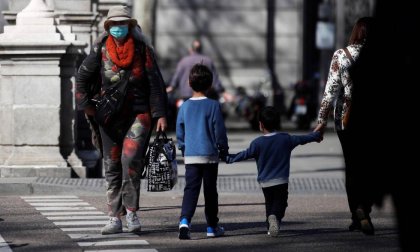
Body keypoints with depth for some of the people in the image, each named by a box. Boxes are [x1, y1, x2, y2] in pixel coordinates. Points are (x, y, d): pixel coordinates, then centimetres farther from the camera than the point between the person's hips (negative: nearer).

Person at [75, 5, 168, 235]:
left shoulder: (142, 49, -4)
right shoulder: (100, 50, -1)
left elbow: (156, 83, -3)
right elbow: (83, 77, 10)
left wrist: (160, 114, -7)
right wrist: (86, 104, 1)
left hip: (139, 114, -3)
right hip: (110, 116, 3)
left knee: (131, 158, -20)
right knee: (112, 166, 5)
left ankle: (131, 212, -8)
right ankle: (115, 219, 11)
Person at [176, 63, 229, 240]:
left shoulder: (184, 107, 4)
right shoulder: (213, 106, -6)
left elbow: (180, 132, 10)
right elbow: (219, 130, -3)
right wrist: (223, 150, 9)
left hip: (190, 156, 2)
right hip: (209, 155, -2)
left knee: (191, 189, -2)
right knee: (210, 191, 8)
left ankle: (184, 220, -23)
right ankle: (212, 227, 15)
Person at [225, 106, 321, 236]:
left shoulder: (257, 143, -9)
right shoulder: (286, 139, -1)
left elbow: (245, 155, -6)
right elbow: (303, 139, 12)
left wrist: (229, 158, 8)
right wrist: (316, 135, 30)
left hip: (265, 182, 0)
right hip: (281, 181, 0)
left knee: (269, 205, 18)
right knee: (280, 204, 1)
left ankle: (270, 228, 10)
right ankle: (275, 217, -29)